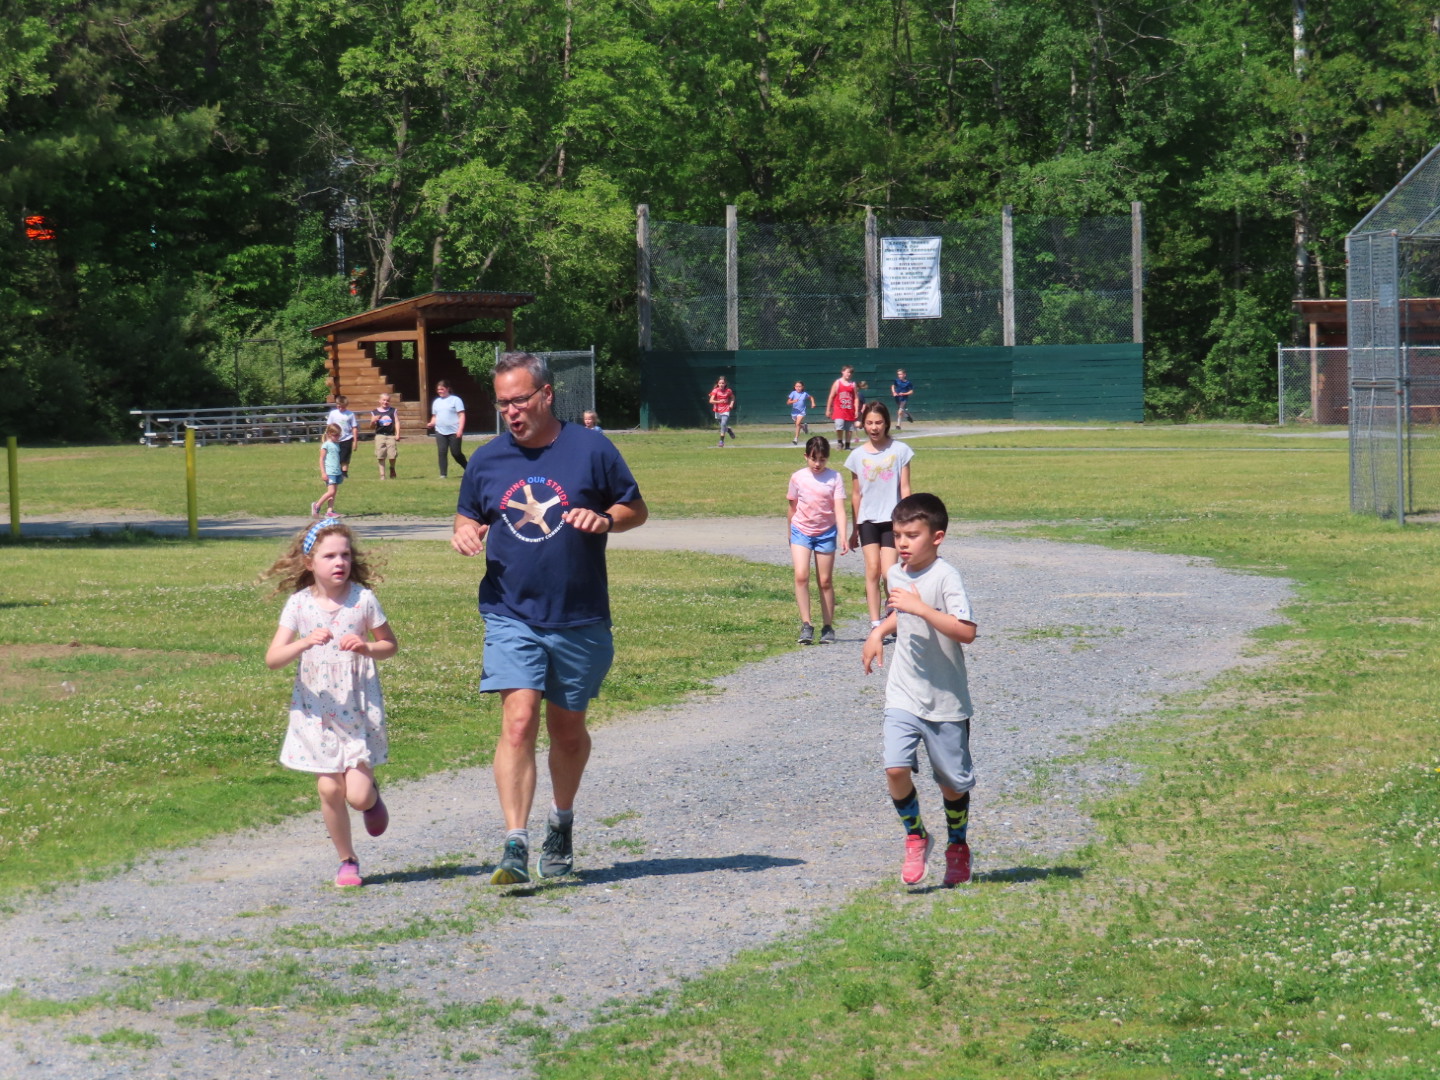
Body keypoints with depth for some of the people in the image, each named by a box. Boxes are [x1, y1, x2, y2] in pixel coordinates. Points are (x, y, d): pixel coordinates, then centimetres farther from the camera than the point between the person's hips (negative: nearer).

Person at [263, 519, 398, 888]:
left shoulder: (362, 599, -5)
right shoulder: (299, 604, -5)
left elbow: (390, 644, 8)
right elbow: (272, 658, -10)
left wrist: (365, 647, -14)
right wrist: (304, 643, -28)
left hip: (359, 708, -1)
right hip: (316, 710, 1)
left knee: (358, 795, -9)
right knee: (329, 789, -2)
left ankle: (372, 795, 29)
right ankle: (347, 860, 18)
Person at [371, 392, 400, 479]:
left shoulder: (393, 411, 9)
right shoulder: (375, 412, 8)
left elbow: (397, 422, 5)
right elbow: (372, 426, 10)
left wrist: (397, 434, -5)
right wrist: (373, 421, -13)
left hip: (391, 435, 0)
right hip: (380, 435, 0)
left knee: (392, 455, -7)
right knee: (380, 456, -3)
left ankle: (392, 469, 22)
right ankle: (382, 474, 5)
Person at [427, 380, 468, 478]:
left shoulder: (455, 400, -1)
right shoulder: (436, 402, 16)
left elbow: (461, 416, -6)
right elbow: (434, 416, 24)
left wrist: (460, 429, -16)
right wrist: (432, 423, 1)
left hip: (454, 432, -5)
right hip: (440, 432, 5)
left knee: (456, 453, -1)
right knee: (442, 452, -6)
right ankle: (443, 474, -5)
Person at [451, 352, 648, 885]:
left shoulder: (591, 450, -1)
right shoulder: (487, 460, 5)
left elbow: (637, 509, 7)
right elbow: (467, 517, 18)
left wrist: (604, 520, -15)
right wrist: (464, 531, -5)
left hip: (580, 620, 0)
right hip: (511, 617, 0)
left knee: (567, 728, 14)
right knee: (518, 722, -16)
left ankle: (561, 824, 38)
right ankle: (515, 846, -19)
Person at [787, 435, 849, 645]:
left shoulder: (834, 478, -6)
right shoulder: (798, 478, -2)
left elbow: (839, 510, -12)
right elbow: (793, 508, 9)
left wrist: (843, 537, -22)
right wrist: (791, 534, 17)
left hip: (826, 533, 0)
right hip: (801, 531, 0)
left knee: (825, 581, 7)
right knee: (801, 575, -17)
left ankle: (828, 627, 16)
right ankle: (806, 625, -16)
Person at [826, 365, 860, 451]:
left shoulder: (853, 384, 4)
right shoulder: (837, 383, 1)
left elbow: (856, 398, 3)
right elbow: (831, 397, 4)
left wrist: (856, 411, -6)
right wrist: (828, 410, 3)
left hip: (850, 411, 2)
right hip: (839, 410, -2)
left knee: (849, 429, 5)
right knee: (839, 427, -17)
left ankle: (847, 445, 18)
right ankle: (840, 442, 5)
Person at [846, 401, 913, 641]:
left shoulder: (899, 451, 1)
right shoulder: (858, 455, 7)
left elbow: (905, 488, 2)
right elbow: (856, 494, 12)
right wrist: (855, 530, 13)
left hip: (891, 519, -2)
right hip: (868, 520, 2)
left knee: (888, 573, -9)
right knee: (872, 569, -10)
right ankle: (876, 625, -8)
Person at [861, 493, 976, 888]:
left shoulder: (945, 577, -16)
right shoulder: (896, 574, 7)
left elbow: (966, 631, -29)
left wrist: (920, 608, -32)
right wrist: (880, 632, 16)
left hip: (945, 700, -4)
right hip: (902, 695, 5)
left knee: (953, 781, 9)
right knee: (896, 769, -14)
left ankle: (957, 846, 33)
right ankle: (915, 838, 8)